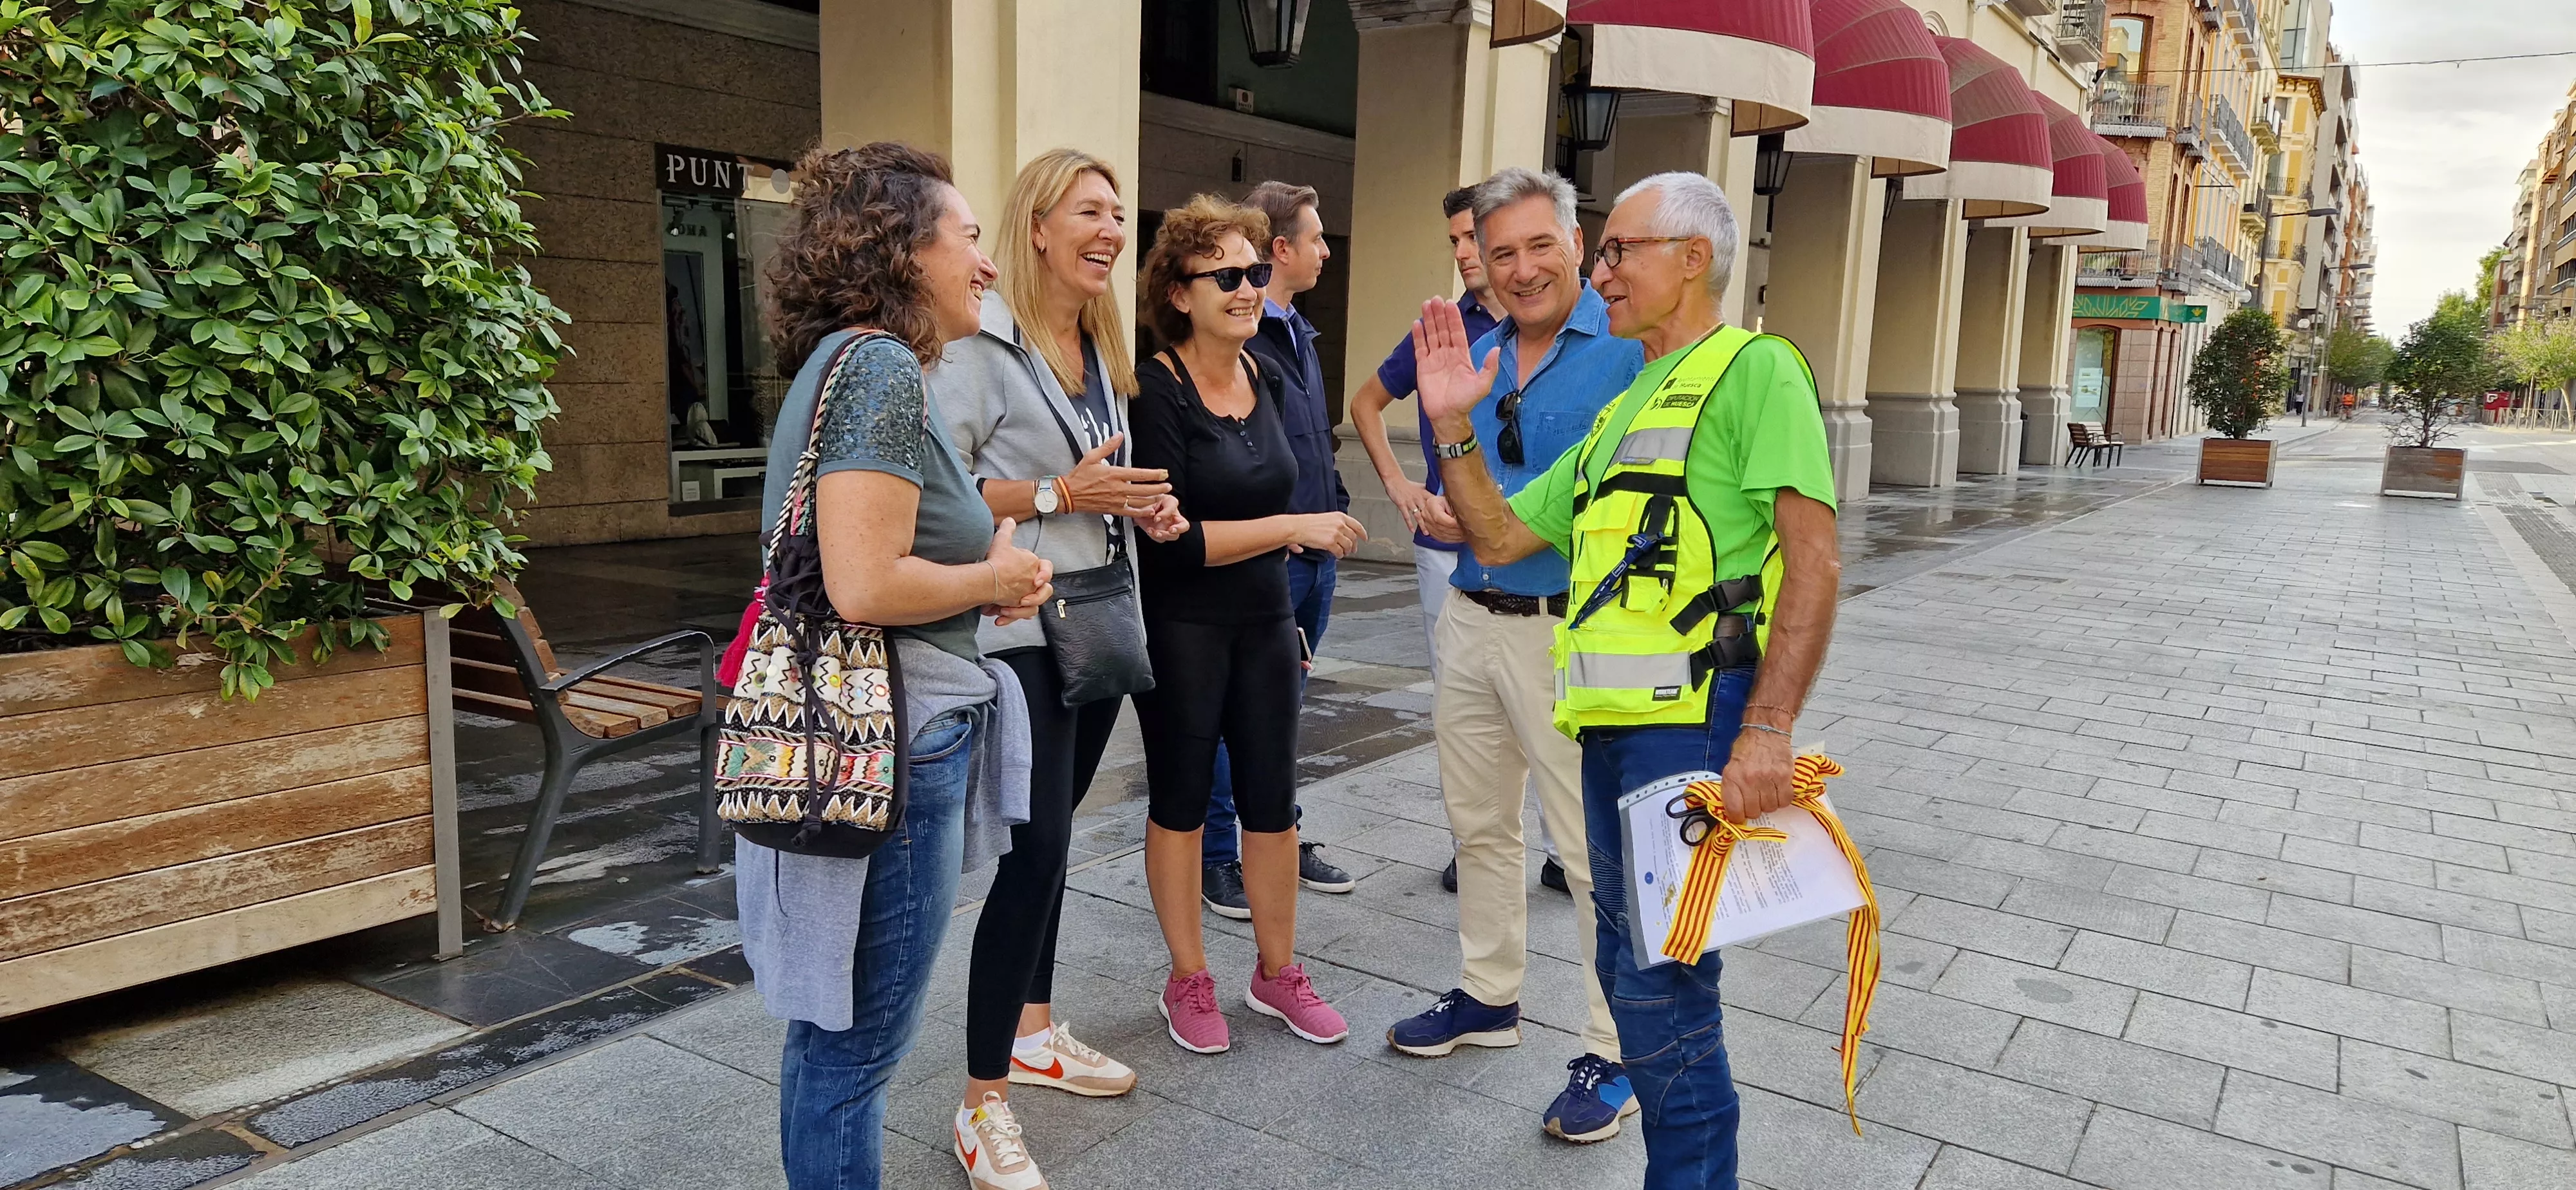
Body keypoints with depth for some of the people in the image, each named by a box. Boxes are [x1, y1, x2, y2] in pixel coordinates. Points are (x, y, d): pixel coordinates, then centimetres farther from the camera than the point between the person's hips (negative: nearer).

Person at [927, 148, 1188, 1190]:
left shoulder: (1100, 345, 12)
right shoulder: (982, 340, -13)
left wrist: (1142, 505, 5)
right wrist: (1060, 494, -22)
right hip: (1020, 633, -8)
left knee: (1049, 834, 18)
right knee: (1034, 848, -9)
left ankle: (1035, 1031, 34)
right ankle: (983, 1105, 3)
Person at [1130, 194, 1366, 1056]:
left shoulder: (1266, 382, 6)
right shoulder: (1155, 392, -16)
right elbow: (1169, 537, -22)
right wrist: (1294, 528, -21)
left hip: (1263, 621, 6)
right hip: (1180, 629, -6)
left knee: (1272, 799, 11)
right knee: (1181, 800, 8)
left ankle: (1277, 973, 28)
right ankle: (1188, 980, 24)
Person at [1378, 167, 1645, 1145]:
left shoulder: (1630, 347, -11)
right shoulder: (1476, 356, 10)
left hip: (1571, 632, -7)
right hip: (1470, 618, 7)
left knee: (1597, 849, -1)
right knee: (1479, 824, 19)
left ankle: (1617, 1054, 14)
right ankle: (1488, 998, 37)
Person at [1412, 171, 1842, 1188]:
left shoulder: (1753, 368, -3)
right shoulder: (1623, 412, 23)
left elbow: (1813, 561, -14)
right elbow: (1498, 536, 24)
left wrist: (1768, 728, -22)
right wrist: (1455, 427, 11)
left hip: (1695, 720, -9)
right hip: (1615, 724, 9)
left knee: (1661, 987, -6)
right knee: (1629, 974, 14)